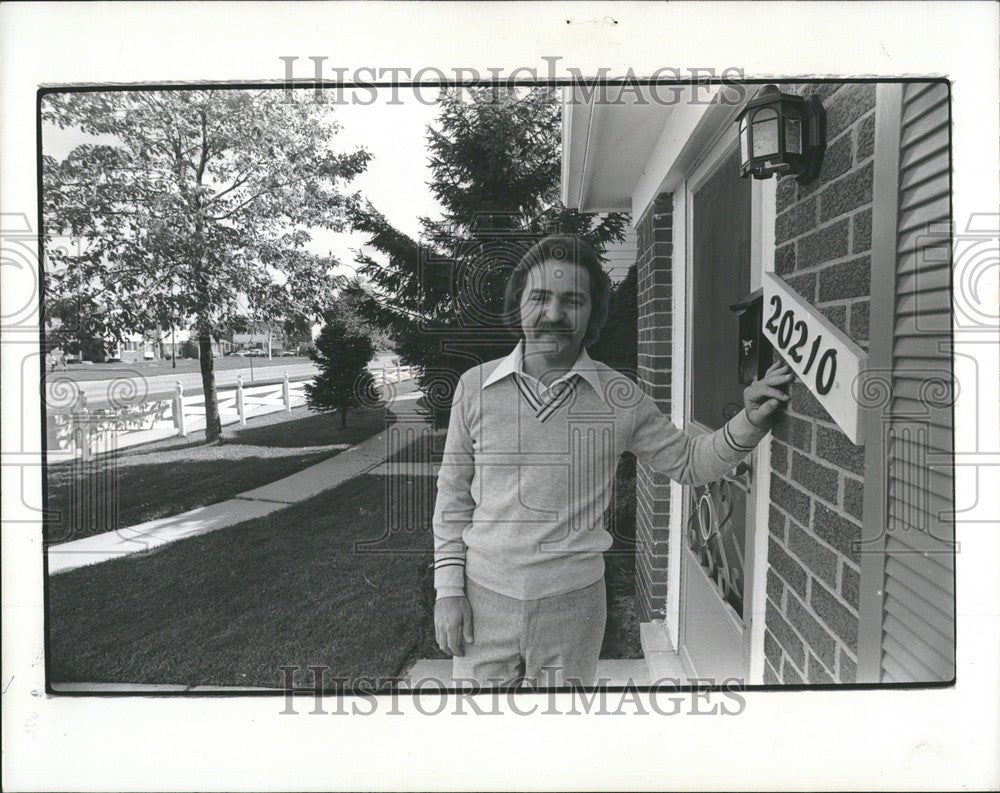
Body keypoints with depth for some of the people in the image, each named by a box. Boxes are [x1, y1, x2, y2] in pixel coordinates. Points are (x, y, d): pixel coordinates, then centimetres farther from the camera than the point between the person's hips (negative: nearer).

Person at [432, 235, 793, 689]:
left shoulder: (620, 398, -4)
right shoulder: (475, 387, -4)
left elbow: (687, 462, 7)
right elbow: (454, 496, 2)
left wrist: (750, 423, -10)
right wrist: (448, 589, 1)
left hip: (573, 603, 0)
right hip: (485, 599, 0)